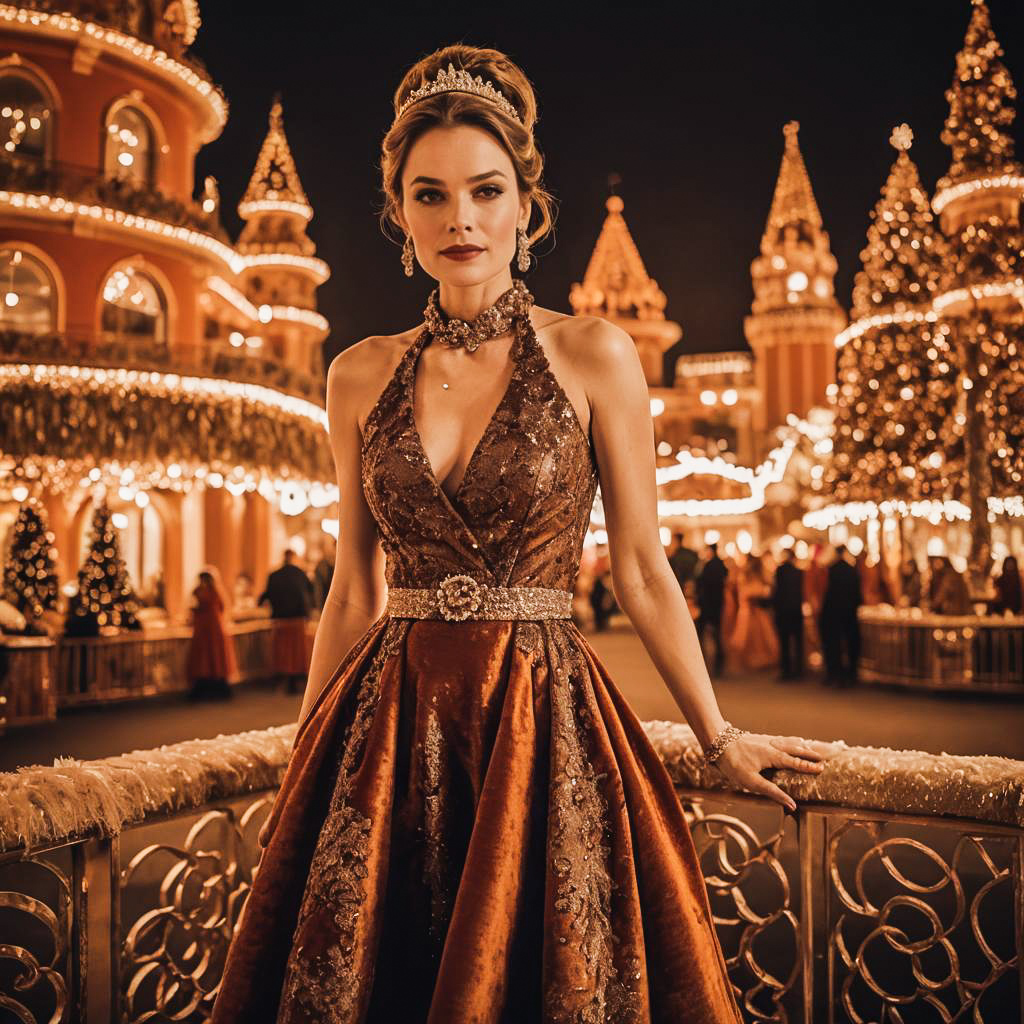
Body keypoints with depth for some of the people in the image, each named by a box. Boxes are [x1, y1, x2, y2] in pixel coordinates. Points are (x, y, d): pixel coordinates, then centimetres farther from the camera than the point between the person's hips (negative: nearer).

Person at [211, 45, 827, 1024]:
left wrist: (720, 738, 7)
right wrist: (301, 765, 11)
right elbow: (353, 591, 9)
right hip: (388, 725, 3)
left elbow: (641, 568, 2)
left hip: (543, 719, -2)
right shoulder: (361, 375, 5)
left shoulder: (593, 354, -3)